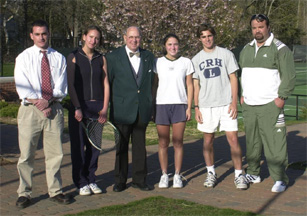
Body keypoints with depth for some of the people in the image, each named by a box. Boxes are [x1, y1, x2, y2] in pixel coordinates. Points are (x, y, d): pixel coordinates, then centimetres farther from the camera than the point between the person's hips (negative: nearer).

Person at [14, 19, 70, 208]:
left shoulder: (59, 58, 9)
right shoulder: (24, 57, 6)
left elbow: (61, 87, 3)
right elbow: (22, 87, -3)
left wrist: (48, 101, -13)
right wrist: (39, 104, -13)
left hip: (54, 109, 2)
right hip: (30, 109, -1)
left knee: (55, 153, 5)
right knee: (27, 154, -1)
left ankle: (55, 191, 16)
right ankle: (24, 193, 10)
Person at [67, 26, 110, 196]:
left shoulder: (101, 59, 9)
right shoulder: (73, 57, 0)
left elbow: (105, 84, 6)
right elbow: (71, 84, -4)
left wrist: (105, 108, -2)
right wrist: (77, 108, -11)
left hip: (97, 106, 3)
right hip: (79, 106, -3)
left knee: (95, 145, 7)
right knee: (78, 145, 1)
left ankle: (91, 179, 19)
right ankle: (81, 182, 11)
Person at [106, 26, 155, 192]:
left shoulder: (148, 57, 10)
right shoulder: (113, 57, -1)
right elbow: (107, 83, 1)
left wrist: (150, 105, 11)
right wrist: (107, 107, -1)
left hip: (142, 109, 3)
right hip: (122, 110, -3)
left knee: (140, 145, 10)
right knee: (121, 146, 6)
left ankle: (139, 179, 21)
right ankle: (120, 181, 17)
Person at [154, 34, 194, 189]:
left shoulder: (186, 62, 7)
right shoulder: (158, 62, 7)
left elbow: (189, 86, 7)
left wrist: (189, 107, 0)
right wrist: (152, 107, 4)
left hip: (180, 105, 0)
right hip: (162, 104, 0)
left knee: (178, 142, 1)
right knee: (163, 142, 2)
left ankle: (177, 176, 9)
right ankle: (164, 175, 12)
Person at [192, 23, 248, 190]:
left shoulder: (226, 54, 3)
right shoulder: (196, 59, 9)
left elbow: (233, 79, 2)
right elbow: (196, 85, 10)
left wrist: (234, 102, -6)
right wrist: (196, 108, 3)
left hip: (226, 104, -2)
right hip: (206, 106, 2)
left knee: (233, 139, -6)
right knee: (208, 140, 7)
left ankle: (239, 175, 3)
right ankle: (211, 173, 21)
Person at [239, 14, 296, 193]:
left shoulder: (280, 49, -3)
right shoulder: (246, 49, 16)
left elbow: (289, 76, -7)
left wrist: (282, 97, -13)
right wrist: (242, 95, 14)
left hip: (270, 105, -6)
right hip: (249, 105, 6)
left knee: (275, 143, -8)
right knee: (252, 142, 12)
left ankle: (280, 179, -2)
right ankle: (253, 173, 25)